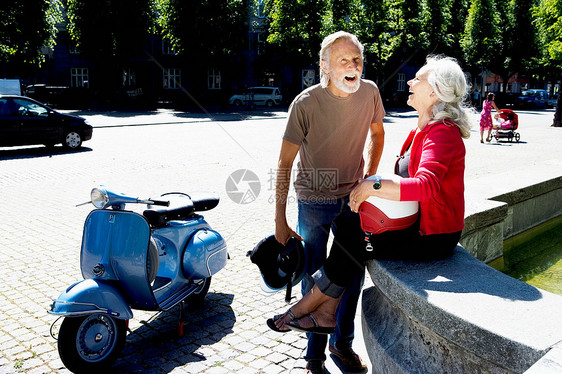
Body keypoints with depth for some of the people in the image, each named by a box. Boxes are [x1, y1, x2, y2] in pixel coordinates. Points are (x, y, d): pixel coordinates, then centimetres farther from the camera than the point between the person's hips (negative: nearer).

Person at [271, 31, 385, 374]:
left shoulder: (370, 92, -8)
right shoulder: (306, 103, -21)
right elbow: (284, 164, -17)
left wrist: (369, 179, 6)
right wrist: (280, 220, -17)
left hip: (353, 198, 4)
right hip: (314, 201, -4)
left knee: (353, 274, 14)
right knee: (315, 280, 4)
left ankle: (342, 343, 36)